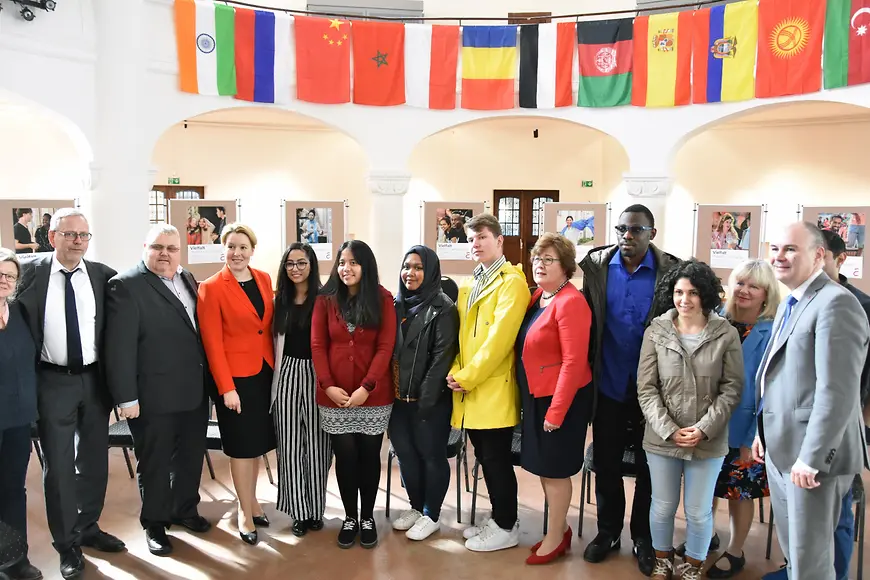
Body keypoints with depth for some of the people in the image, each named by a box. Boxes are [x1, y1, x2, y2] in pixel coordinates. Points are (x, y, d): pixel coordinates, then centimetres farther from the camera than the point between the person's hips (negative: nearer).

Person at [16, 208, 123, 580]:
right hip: (52, 381, -2)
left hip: (94, 379, 2)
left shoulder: (103, 276, -2)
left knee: (95, 459, 15)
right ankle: (67, 544, 21)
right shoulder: (31, 273, -6)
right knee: (58, 465, 6)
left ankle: (88, 528, 34)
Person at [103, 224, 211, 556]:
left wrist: (208, 380, 11)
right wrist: (126, 397, -18)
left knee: (190, 457, 20)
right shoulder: (125, 286, -12)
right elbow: (119, 348, -16)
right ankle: (155, 523, 31)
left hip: (194, 392, 6)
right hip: (153, 397, -6)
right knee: (155, 464, 12)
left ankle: (185, 510, 41)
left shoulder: (188, 280, 9)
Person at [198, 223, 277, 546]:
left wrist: (275, 367, 6)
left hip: (265, 372, 5)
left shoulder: (264, 279, 5)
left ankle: (252, 501, 34)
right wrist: (226, 387, -15)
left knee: (259, 442, 15)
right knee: (242, 446, 6)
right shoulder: (211, 288, -11)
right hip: (235, 377, -5)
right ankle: (245, 511, 22)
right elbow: (212, 342, -12)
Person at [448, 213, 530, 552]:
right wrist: (456, 372, -1)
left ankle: (507, 527, 16)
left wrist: (467, 376, -17)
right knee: (486, 458, 16)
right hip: (469, 389, 8)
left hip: (494, 389, -7)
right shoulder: (468, 287, 16)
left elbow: (500, 336, -18)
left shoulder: (511, 282, -9)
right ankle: (498, 517, 30)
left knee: (497, 459, 1)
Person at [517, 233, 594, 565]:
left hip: (562, 398, -9)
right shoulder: (537, 297, 8)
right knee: (542, 466, 17)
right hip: (536, 396, 9)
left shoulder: (570, 302, -19)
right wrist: (532, 399, 11)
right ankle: (560, 527, 35)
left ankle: (555, 537, 23)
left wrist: (556, 411, -21)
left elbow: (573, 361, -22)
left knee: (554, 468, 5)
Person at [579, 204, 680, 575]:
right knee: (605, 463, 14)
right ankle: (608, 531, 33)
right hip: (608, 386, 2)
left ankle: (643, 538, 31)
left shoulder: (670, 271, -9)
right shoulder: (596, 266, -3)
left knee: (648, 466, 13)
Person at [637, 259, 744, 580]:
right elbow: (646, 389, -4)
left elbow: (732, 388, -4)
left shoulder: (726, 334, -5)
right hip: (661, 438, 1)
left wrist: (704, 428, -13)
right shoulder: (655, 332, -4)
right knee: (662, 506, 15)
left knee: (699, 512, 11)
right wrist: (668, 430, -12)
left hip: (709, 442, -1)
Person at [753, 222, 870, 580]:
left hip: (812, 455, -9)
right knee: (791, 551, 20)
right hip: (780, 449, 9)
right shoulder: (790, 305, 15)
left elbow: (837, 391, -23)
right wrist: (764, 432, 18)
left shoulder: (835, 303, -17)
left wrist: (810, 459, -23)